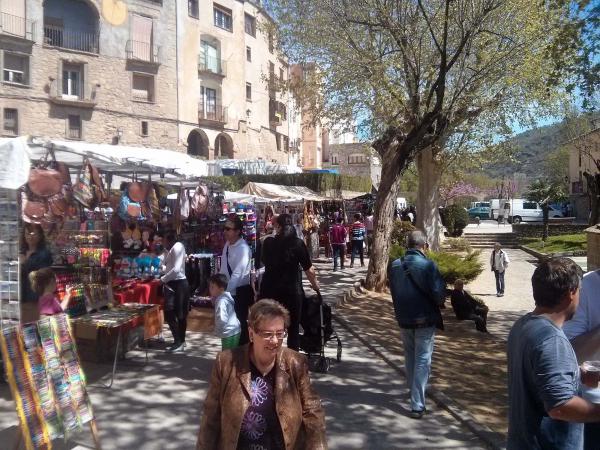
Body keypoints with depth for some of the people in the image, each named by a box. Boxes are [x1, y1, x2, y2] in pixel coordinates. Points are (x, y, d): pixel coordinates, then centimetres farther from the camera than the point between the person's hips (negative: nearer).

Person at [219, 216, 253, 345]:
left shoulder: (243, 249, -23)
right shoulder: (228, 244, 3)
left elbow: (237, 274, -29)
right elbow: (224, 269, 8)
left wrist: (226, 292, -31)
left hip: (240, 291, -8)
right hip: (229, 289, 8)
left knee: (239, 321, 3)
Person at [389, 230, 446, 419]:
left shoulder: (395, 265, -3)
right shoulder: (428, 265, -17)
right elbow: (438, 293, -16)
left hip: (404, 319, 4)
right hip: (425, 319, -4)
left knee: (410, 357, 22)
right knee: (422, 360, 3)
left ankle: (414, 391, 39)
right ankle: (417, 405, 3)